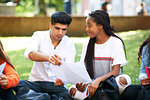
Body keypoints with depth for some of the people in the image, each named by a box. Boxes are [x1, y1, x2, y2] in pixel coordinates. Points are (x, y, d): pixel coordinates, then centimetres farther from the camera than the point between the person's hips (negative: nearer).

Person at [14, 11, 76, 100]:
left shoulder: (69, 43, 4)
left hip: (55, 84, 0)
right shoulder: (39, 35, -1)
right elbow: (29, 54, -22)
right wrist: (47, 57, -44)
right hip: (36, 81, 0)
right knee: (19, 84, -31)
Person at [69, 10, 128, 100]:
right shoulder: (87, 45, 11)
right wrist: (80, 82, -19)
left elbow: (115, 71, -12)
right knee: (72, 90, -27)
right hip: (91, 84, 2)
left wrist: (98, 80, -30)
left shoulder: (116, 42, -2)